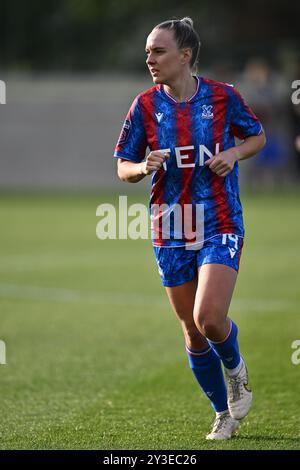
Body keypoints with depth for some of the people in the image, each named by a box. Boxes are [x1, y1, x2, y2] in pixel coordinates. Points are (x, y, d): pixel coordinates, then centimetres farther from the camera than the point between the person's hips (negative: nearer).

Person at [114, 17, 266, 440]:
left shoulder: (222, 96, -4)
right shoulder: (145, 105, 0)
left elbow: (258, 136, 12)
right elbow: (123, 168, 5)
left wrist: (235, 153, -8)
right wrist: (144, 167, -17)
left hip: (220, 226, -3)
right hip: (171, 231, 3)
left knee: (209, 319, -20)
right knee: (193, 334, 7)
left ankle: (235, 367, 14)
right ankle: (224, 413, 26)